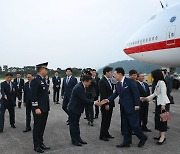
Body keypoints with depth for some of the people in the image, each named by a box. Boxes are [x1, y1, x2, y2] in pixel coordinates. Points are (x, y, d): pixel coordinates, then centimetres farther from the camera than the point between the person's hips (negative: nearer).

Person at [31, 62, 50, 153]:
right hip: (39, 109, -9)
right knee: (37, 127, 4)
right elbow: (33, 96, -18)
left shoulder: (43, 80, 13)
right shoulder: (35, 81, -15)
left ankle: (41, 143, 28)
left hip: (45, 109, 9)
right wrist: (36, 108, -20)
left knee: (42, 127, 16)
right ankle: (37, 146, 16)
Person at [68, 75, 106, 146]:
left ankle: (78, 138, 27)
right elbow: (84, 99, -28)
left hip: (77, 108, 10)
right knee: (73, 124, 3)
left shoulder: (82, 86, 4)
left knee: (76, 124, 17)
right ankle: (74, 140, 14)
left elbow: (84, 99, 10)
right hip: (73, 109, -10)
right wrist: (94, 103, -24)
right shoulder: (78, 87, -26)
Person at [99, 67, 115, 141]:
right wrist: (105, 104, -21)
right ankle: (102, 135, 12)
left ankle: (106, 133, 27)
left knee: (108, 120, 14)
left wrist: (111, 103, 9)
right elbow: (102, 94, -19)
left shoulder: (109, 80, 12)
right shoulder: (102, 81, -14)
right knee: (104, 120, 0)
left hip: (110, 103, 8)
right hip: (105, 104, -8)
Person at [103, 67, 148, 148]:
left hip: (132, 108, -7)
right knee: (125, 126, 12)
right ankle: (127, 141, 22)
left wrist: (137, 104, -18)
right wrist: (108, 100, -10)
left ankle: (143, 138, 21)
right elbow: (115, 94, 5)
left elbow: (136, 93, -14)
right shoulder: (118, 84, 9)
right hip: (124, 108, 8)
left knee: (134, 124, -2)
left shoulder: (130, 81, -12)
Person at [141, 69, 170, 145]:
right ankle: (160, 135, 18)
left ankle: (163, 137, -1)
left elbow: (163, 94, -18)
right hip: (158, 102, 9)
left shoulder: (161, 82, -13)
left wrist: (163, 105, -21)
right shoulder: (158, 83, 15)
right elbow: (154, 94, 19)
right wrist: (146, 98, 19)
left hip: (162, 103, -9)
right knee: (158, 118, 10)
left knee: (162, 119, -6)